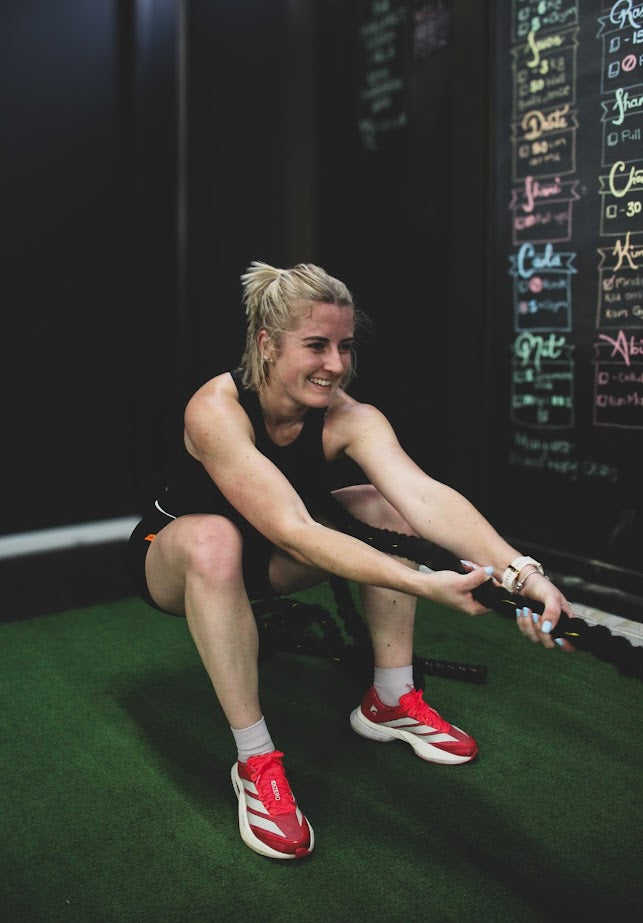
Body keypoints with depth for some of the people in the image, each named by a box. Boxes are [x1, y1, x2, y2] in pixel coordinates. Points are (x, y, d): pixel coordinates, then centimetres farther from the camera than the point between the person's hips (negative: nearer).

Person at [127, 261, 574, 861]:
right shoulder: (216, 409, -33)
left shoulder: (347, 417, -20)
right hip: (171, 557, -5)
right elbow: (293, 531, -43)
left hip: (261, 561, 5)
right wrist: (425, 585, -52)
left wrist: (518, 570, -53)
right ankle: (255, 762, -27)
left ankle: (390, 702, -4)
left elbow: (422, 494, -36)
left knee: (387, 510, -14)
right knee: (214, 539, -40)